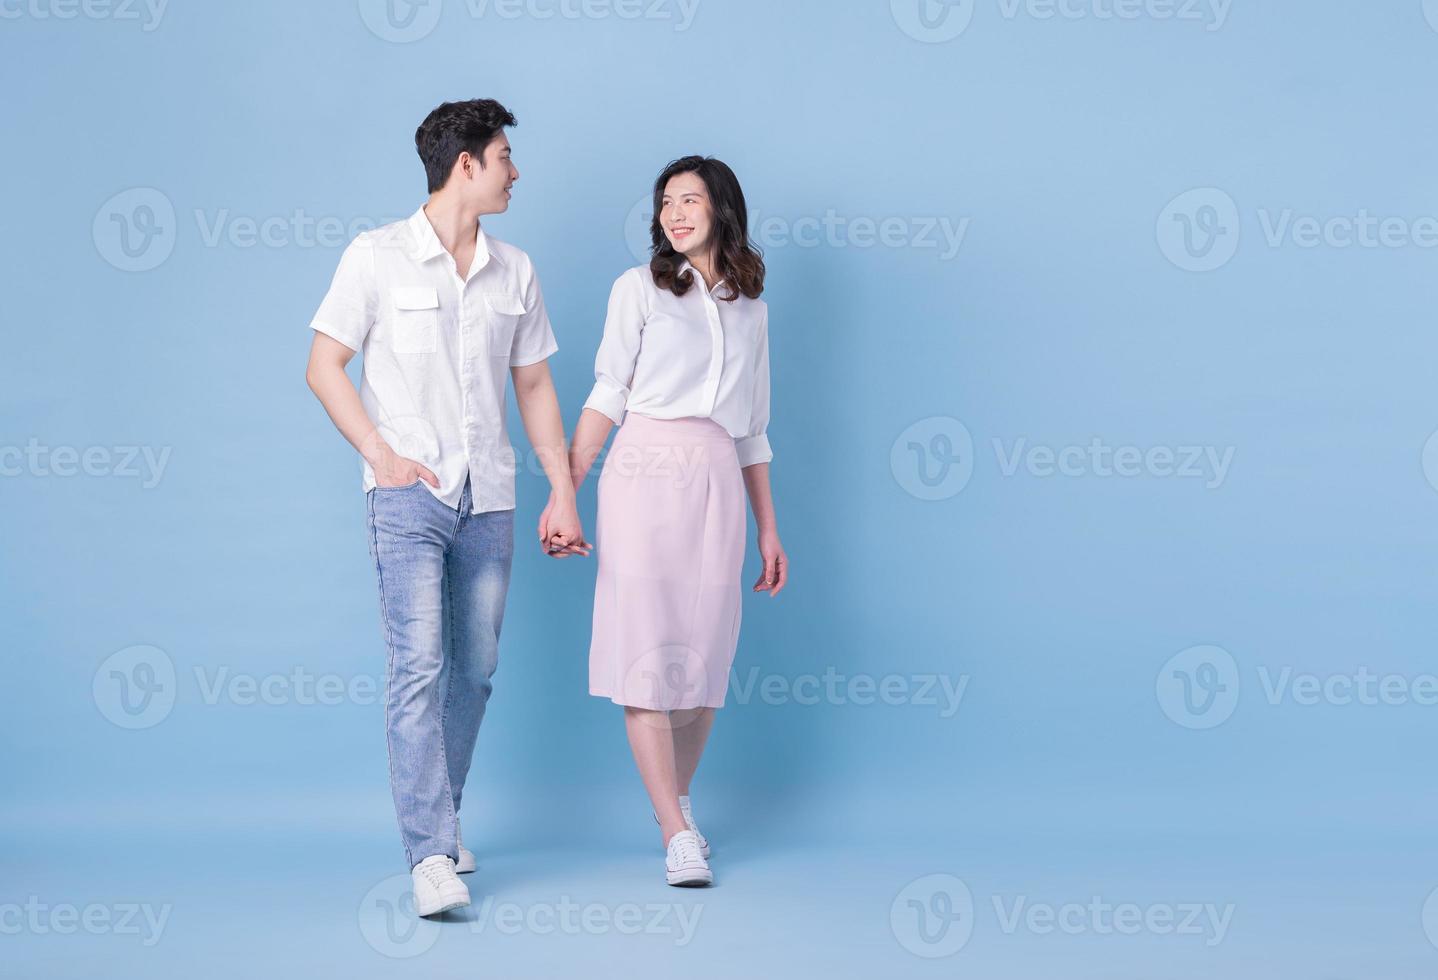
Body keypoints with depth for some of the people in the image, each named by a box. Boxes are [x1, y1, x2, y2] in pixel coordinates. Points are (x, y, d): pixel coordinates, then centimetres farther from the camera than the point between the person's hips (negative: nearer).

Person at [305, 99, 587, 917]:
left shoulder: (514, 271, 12)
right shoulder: (379, 257, -1)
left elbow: (535, 387, 15)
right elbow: (324, 366, 0)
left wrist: (564, 492, 10)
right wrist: (383, 455, -10)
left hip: (489, 500, 5)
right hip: (410, 492, -5)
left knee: (475, 671, 8)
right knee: (419, 667, -12)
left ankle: (435, 816, 25)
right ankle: (433, 856, -12)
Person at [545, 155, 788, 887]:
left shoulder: (750, 307, 17)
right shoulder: (640, 288, 8)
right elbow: (607, 396, 2)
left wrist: (769, 530, 19)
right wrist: (565, 492, -7)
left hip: (718, 485, 3)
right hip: (647, 476, -3)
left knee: (705, 656, 3)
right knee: (648, 649, -8)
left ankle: (676, 807, 19)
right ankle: (678, 834, -7)